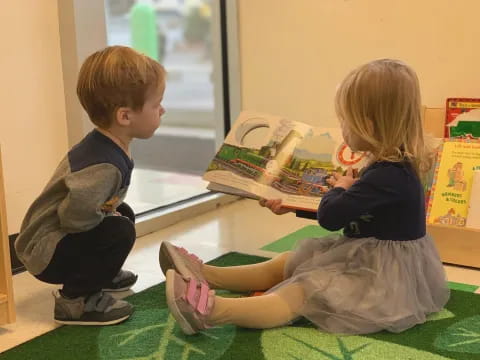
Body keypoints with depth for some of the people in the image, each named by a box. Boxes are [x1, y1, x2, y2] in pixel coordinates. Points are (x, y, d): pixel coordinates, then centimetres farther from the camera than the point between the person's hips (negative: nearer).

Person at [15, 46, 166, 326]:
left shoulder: (107, 146, -1)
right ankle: (75, 300, -11)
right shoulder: (104, 166, -33)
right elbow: (73, 216, -38)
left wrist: (112, 212, 2)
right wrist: (109, 217, -20)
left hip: (58, 237, 10)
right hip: (44, 249, -10)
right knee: (120, 231, -25)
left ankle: (101, 275, 33)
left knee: (125, 214, 17)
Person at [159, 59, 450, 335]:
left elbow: (330, 217, -27)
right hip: (369, 259, 10)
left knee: (300, 294, -24)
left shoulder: (389, 176, -28)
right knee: (288, 264, 7)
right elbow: (343, 213, 19)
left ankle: (212, 309, -34)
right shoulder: (389, 168, 8)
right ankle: (207, 275, 3)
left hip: (384, 277, -10)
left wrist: (339, 188, -4)